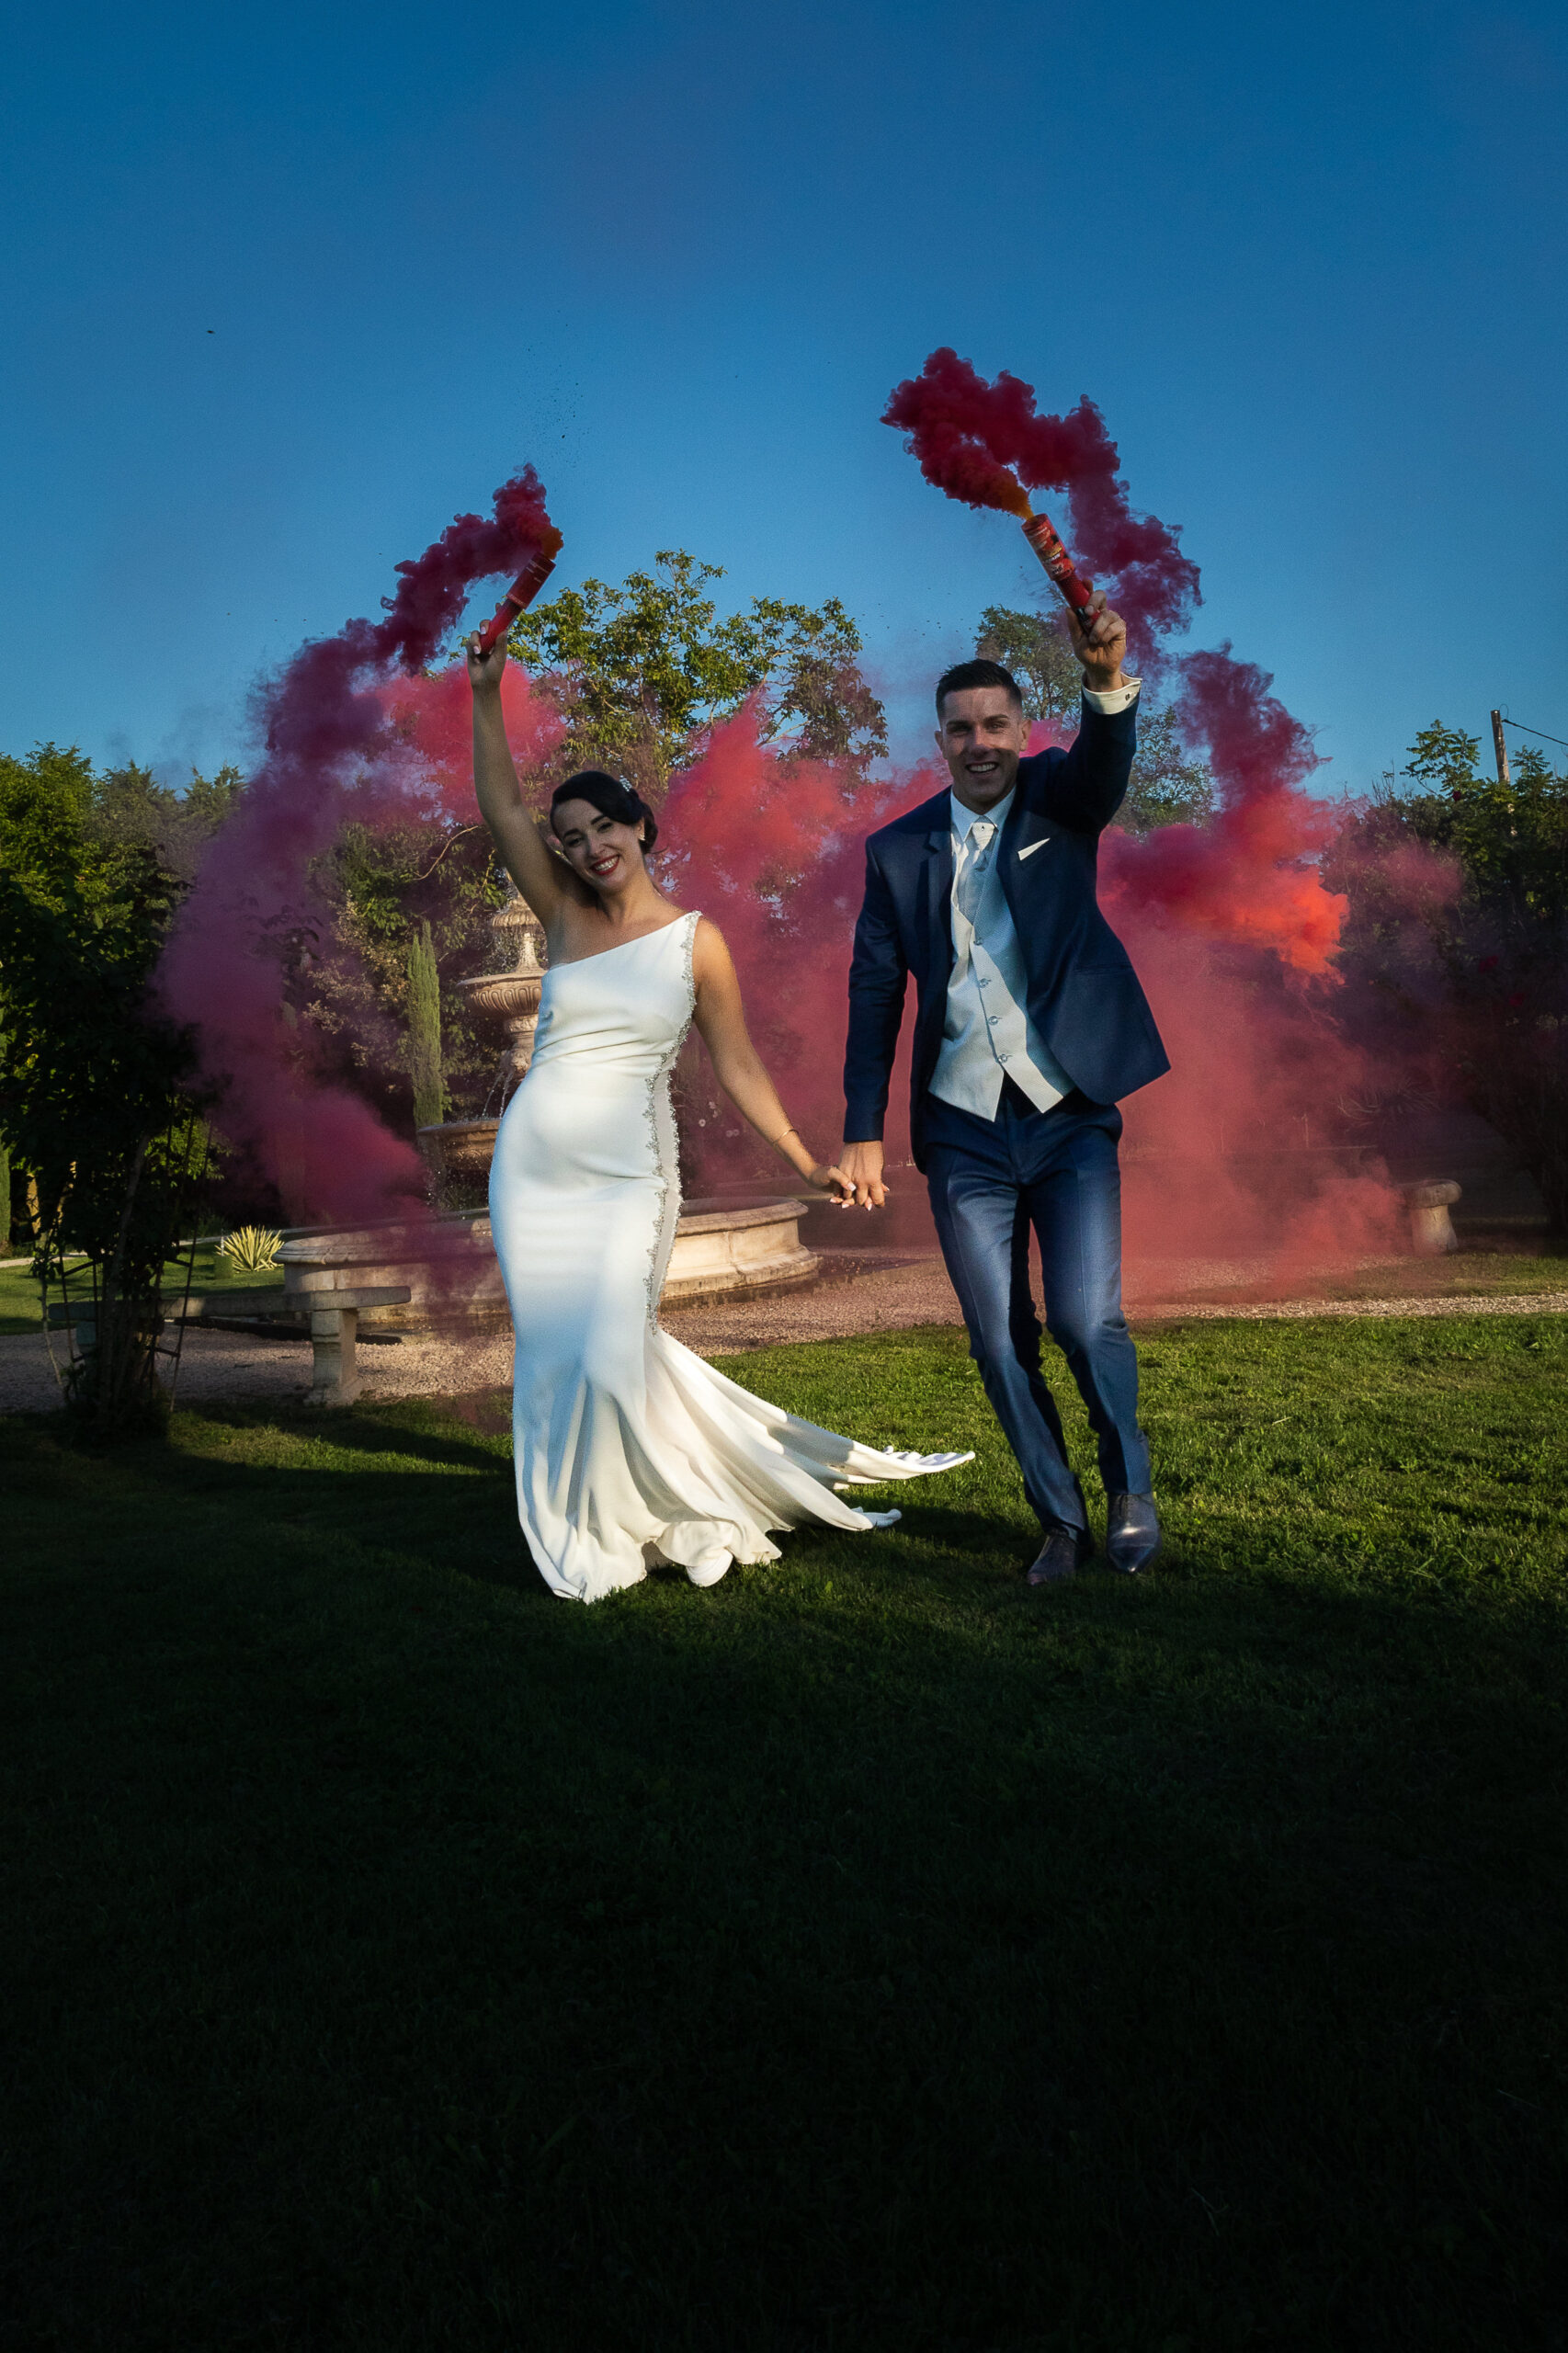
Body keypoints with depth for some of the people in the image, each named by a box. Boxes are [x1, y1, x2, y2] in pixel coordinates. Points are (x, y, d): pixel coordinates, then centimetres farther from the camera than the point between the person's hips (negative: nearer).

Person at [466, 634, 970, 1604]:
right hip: (535, 1160, 4)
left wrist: (806, 1162, 0)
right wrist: (486, 694, -7)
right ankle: (583, 1529, 26)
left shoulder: (696, 940, 1)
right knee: (555, 1352, 6)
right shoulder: (567, 916, 8)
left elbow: (739, 1065, 4)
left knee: (609, 1351, -12)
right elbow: (501, 809, 2)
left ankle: (620, 1529, 14)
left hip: (628, 1169, -3)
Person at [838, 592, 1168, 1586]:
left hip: (1070, 1119, -2)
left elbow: (1107, 765, -19)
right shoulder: (898, 850, 7)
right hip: (963, 1132, 2)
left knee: (1086, 1319, -10)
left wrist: (1108, 679, -41)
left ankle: (1132, 1489, 18)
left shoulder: (1058, 799, 4)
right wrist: (863, 1130, 2)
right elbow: (875, 993, 7)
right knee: (1001, 1342, 5)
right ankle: (1062, 1520, 23)